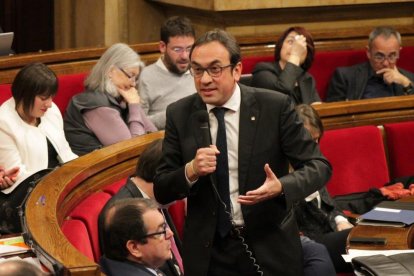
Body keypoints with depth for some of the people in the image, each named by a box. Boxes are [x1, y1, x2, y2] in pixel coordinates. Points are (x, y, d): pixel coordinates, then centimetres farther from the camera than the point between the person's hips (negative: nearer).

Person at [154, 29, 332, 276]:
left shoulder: (275, 107, -9)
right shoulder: (179, 114, -3)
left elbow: (319, 165, -8)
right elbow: (161, 191, 0)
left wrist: (281, 187, -27)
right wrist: (191, 171, -21)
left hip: (270, 249, -1)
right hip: (208, 253, 1)